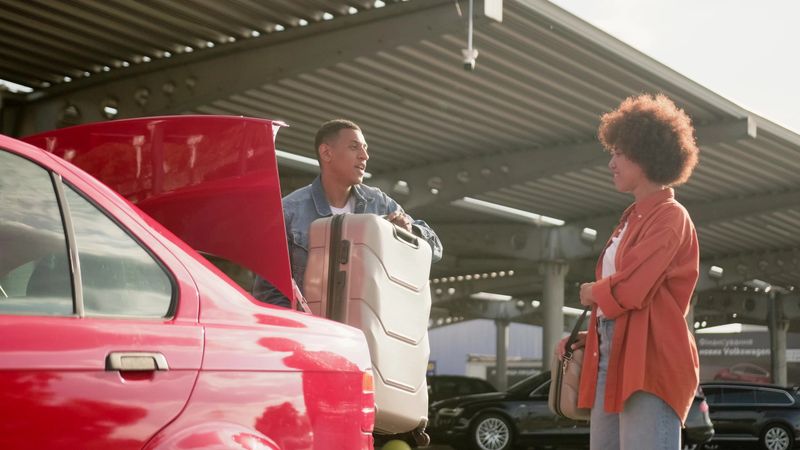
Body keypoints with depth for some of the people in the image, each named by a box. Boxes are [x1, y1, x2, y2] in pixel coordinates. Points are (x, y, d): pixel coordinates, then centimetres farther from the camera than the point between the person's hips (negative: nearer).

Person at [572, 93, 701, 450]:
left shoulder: (670, 217, -7)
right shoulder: (632, 219, 20)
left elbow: (628, 289, -18)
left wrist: (592, 293, 2)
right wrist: (589, 336, 10)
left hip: (650, 363, -9)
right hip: (613, 358, 9)